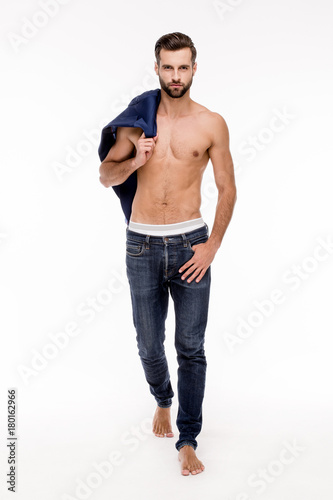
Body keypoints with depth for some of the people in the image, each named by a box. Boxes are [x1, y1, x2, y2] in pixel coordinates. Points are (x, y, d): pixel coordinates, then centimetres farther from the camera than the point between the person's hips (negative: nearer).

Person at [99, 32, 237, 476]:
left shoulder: (211, 124, 0)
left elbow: (227, 189, 3)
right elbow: (105, 175, 8)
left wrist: (212, 246, -5)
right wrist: (133, 161, -14)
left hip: (190, 243, -1)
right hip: (142, 244, 2)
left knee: (191, 347, 1)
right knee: (149, 345, 11)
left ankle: (188, 442, 15)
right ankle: (163, 401, 42)